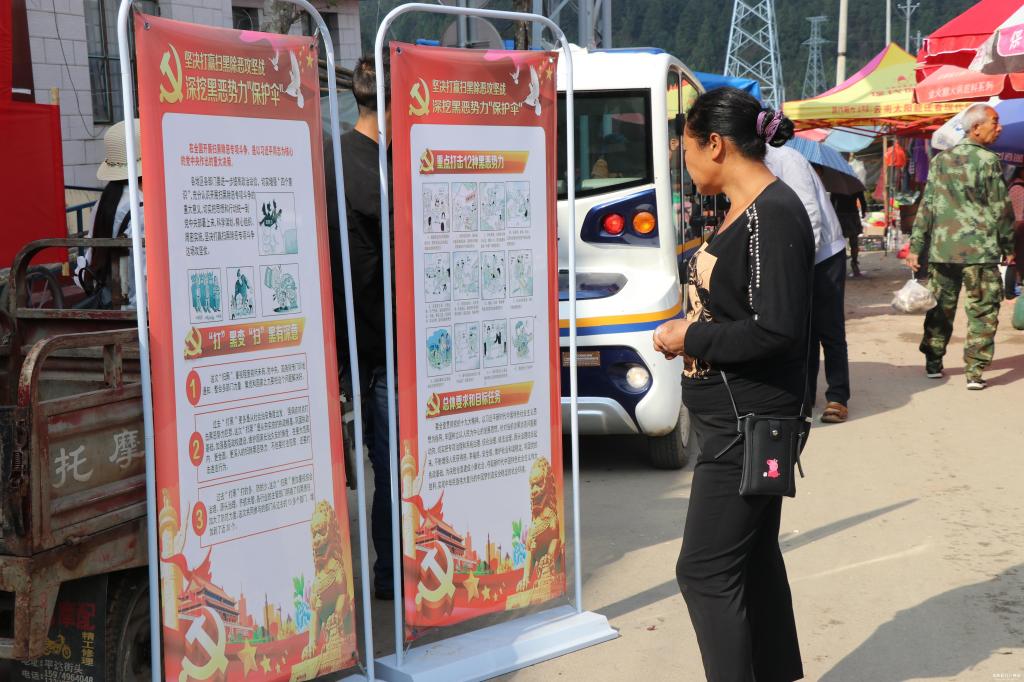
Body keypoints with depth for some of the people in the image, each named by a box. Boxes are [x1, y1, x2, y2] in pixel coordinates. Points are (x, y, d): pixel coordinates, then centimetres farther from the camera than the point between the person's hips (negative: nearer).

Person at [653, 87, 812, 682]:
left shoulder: (774, 214, -19)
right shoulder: (746, 210, 10)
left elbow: (776, 331, -25)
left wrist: (691, 336, -15)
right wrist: (693, 332, 3)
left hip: (748, 423, -10)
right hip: (736, 418, 10)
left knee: (706, 572, -4)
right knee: (754, 561, 19)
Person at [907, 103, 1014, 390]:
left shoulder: (940, 160, 8)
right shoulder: (988, 161, -7)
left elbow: (926, 207, 7)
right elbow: (1000, 209, -5)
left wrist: (916, 246, 9)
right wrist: (1008, 246, 5)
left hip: (942, 248, 5)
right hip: (979, 249, -5)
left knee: (941, 307, 16)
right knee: (982, 311, 2)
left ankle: (933, 362, 24)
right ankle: (974, 372, -1)